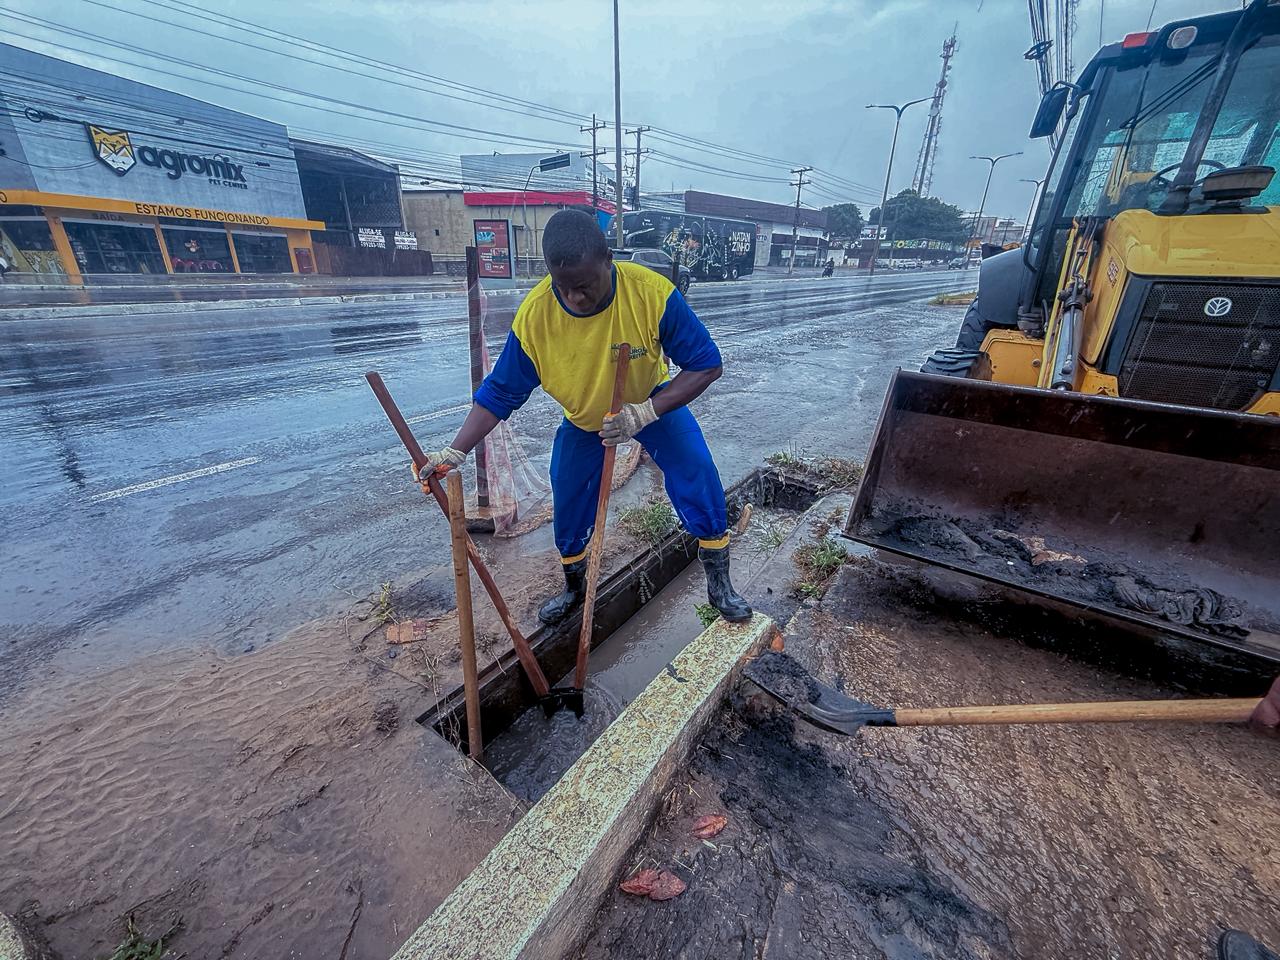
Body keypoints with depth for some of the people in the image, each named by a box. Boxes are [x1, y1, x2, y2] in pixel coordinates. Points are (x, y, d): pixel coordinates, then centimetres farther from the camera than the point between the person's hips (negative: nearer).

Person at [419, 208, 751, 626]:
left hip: (654, 403, -1)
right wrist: (453, 453, -26)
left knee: (702, 486, -13)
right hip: (583, 419, 2)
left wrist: (644, 413, -37)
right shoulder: (534, 315, -28)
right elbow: (499, 393, -17)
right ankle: (574, 589, 40)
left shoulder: (653, 292, -33)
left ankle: (719, 585, 14)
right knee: (569, 512, 9)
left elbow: (707, 365, -25)